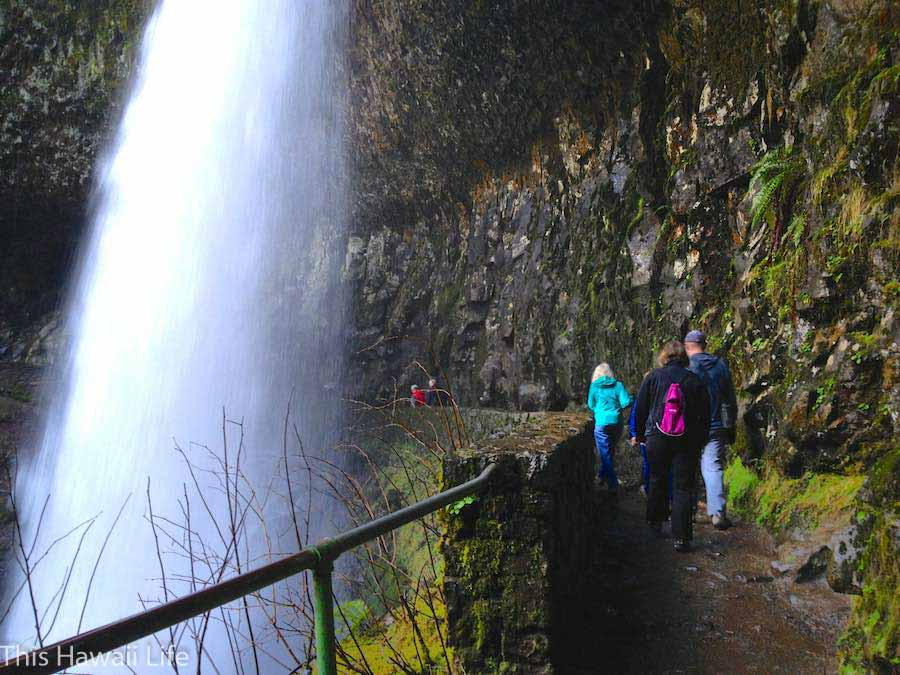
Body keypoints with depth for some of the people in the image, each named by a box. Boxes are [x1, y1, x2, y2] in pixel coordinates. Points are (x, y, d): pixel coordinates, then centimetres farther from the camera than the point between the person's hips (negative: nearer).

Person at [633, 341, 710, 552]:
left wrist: (640, 435, 16)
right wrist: (700, 440, 15)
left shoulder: (653, 378, -1)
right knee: (683, 488, 2)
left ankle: (655, 522, 33)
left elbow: (640, 409, 4)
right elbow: (705, 414, 5)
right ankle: (681, 538, -1)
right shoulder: (694, 380, 1)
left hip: (657, 439, 0)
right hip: (687, 442, 0)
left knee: (657, 481, 19)